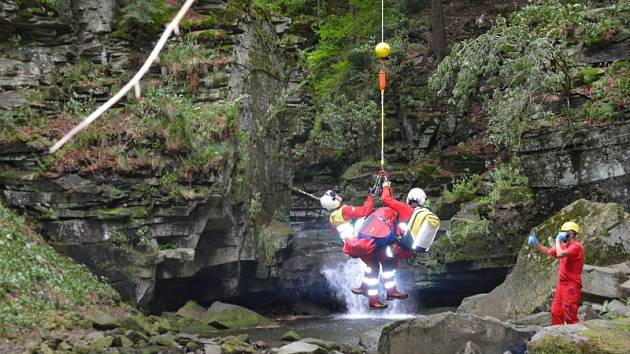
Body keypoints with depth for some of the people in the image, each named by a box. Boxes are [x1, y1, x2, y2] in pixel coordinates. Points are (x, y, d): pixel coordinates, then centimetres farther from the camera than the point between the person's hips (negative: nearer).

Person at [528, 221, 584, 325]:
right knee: (556, 312, 12)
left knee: (570, 315, -7)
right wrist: (536, 244, 13)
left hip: (571, 285, -9)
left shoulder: (576, 247, -15)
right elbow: (549, 252, 24)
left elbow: (560, 254, -29)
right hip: (562, 283, 9)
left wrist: (558, 241, -13)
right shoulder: (565, 246, 15)